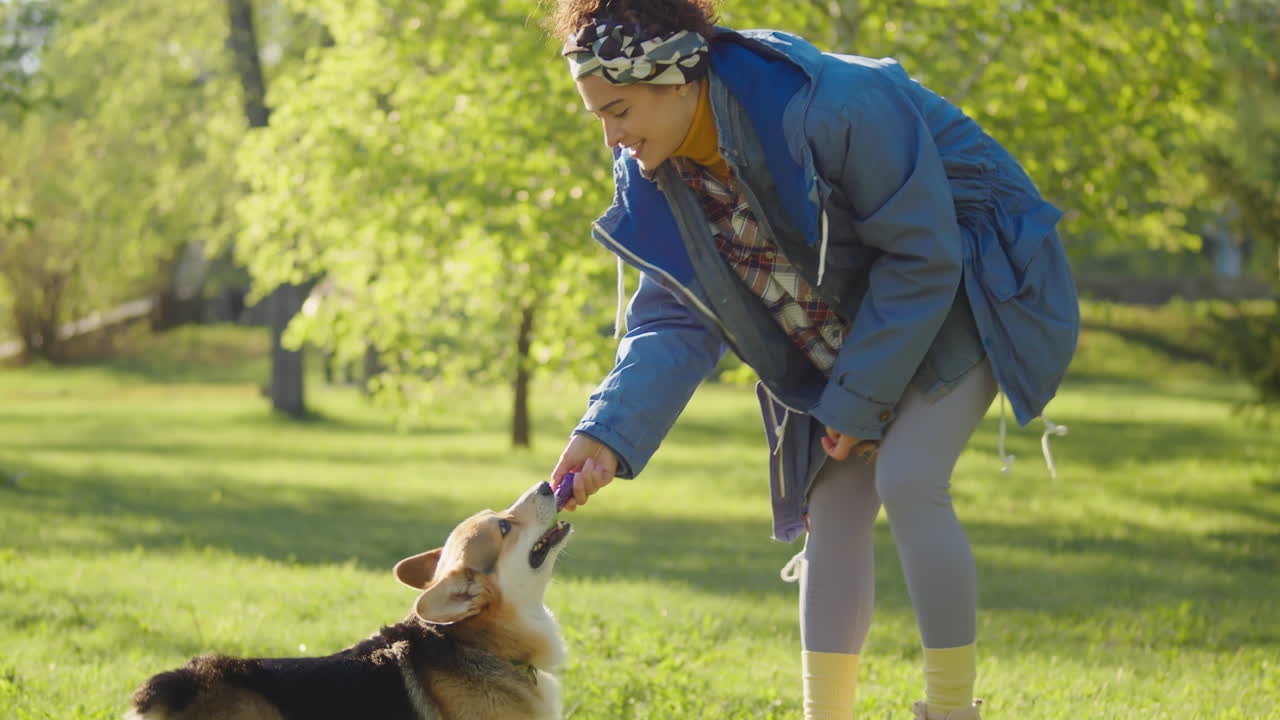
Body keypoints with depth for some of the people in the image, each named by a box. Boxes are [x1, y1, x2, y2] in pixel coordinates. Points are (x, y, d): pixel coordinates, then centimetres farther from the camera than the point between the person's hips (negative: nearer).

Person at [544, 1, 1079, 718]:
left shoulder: (839, 106, -34)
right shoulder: (657, 175, -11)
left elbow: (922, 258, -26)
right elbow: (675, 322, -8)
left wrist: (859, 400, -21)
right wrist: (610, 433, -25)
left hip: (963, 288, -7)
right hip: (846, 329, 7)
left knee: (908, 481, -22)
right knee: (832, 508, -1)